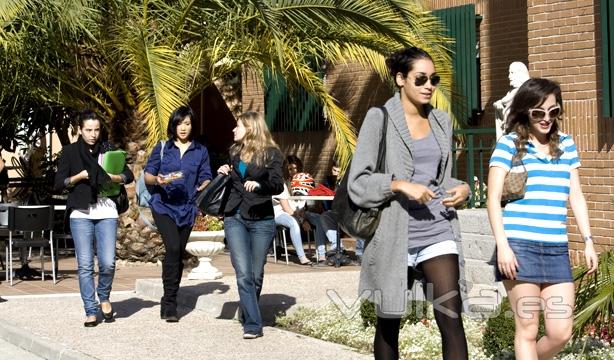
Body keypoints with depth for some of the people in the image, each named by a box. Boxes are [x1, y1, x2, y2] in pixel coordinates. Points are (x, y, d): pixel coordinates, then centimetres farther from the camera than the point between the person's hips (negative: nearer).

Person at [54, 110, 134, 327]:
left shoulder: (108, 150, 11)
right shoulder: (70, 152, 6)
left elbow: (128, 176, 12)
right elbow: (59, 183, 3)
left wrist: (113, 177, -7)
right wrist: (79, 176, -12)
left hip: (106, 213, 1)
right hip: (80, 214, -1)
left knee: (108, 263, -8)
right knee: (85, 265, -4)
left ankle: (104, 297, 20)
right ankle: (90, 312, 4)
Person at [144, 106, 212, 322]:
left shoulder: (201, 151, 10)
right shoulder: (162, 148, 6)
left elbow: (206, 179, 8)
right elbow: (147, 175, 6)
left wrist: (204, 187, -15)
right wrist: (157, 180, -16)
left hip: (187, 208, 3)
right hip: (163, 205, -3)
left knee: (178, 254, 8)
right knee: (173, 248, -20)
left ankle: (169, 303, 20)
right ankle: (170, 303, -16)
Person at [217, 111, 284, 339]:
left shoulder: (271, 154, -1)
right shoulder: (234, 152, 14)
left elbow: (278, 185, -13)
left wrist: (258, 185, -31)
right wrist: (224, 174, 5)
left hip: (261, 219, -3)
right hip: (235, 218, 3)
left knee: (256, 274, 4)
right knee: (243, 273, -10)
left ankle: (248, 318, 23)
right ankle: (253, 324, -10)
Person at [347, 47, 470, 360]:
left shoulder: (442, 121, 11)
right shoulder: (379, 119, -4)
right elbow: (358, 183, -8)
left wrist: (461, 188, 0)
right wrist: (400, 185, -22)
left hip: (439, 232, 3)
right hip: (395, 236, -3)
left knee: (451, 319, -9)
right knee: (388, 323, 11)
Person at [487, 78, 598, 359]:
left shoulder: (566, 145, 14)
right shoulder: (509, 144, 0)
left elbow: (576, 196, 17)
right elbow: (494, 198, -3)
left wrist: (588, 240, 10)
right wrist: (502, 245, -12)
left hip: (557, 249, 4)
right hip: (519, 246, -4)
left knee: (561, 333, 1)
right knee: (527, 330, 0)